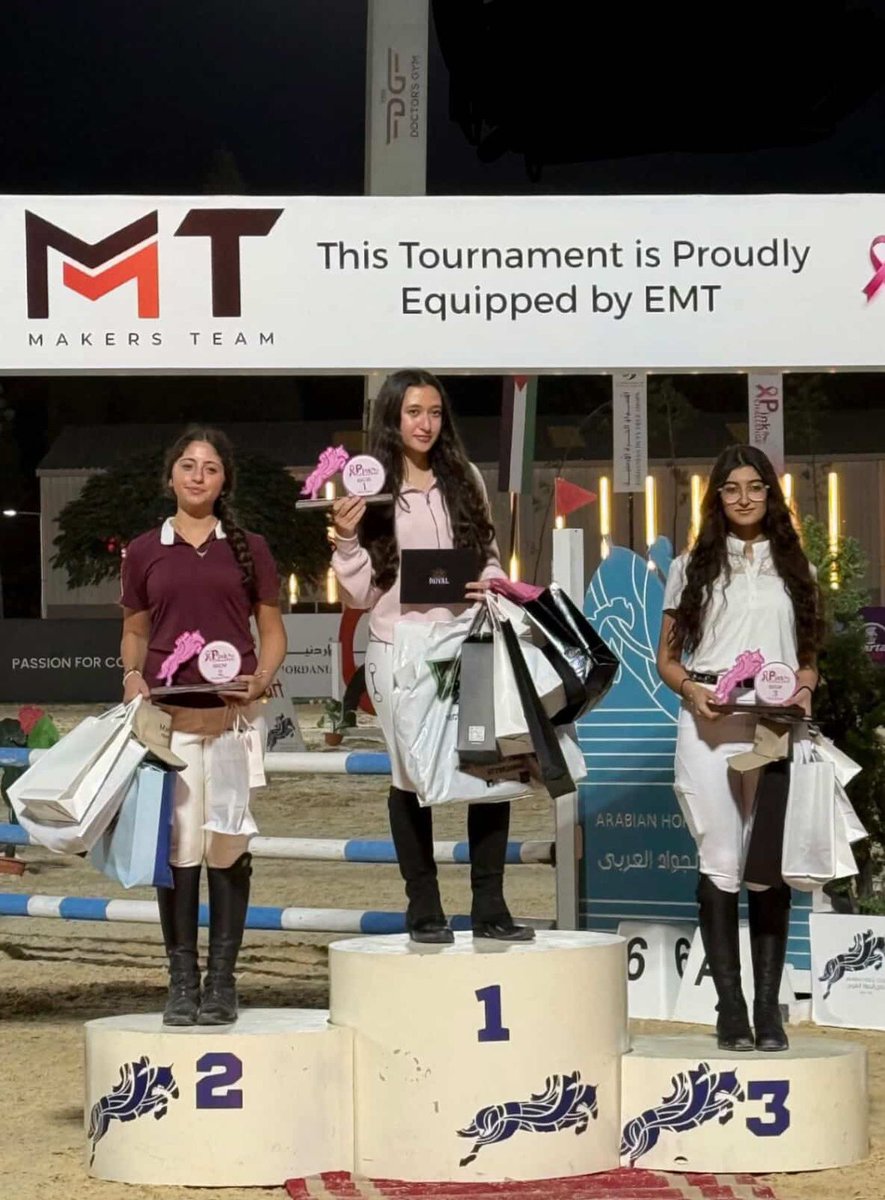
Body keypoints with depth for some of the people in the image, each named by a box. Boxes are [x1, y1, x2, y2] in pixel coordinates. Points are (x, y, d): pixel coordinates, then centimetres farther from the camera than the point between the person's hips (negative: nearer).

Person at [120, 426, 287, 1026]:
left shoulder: (248, 549, 9)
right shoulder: (144, 552, 10)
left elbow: (273, 632, 11)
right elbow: (134, 632, 17)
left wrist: (260, 680, -7)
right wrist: (132, 677, -2)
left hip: (233, 716, 0)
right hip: (167, 717, 0)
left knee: (228, 845, -1)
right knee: (177, 845, -4)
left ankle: (222, 981, 5)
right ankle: (182, 981, 2)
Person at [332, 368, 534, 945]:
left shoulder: (464, 480, 10)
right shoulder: (371, 489, 1)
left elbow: (490, 558, 17)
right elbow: (361, 594, 1)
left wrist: (492, 584, -4)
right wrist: (347, 538, -13)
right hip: (399, 650, -2)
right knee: (412, 776, 1)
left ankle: (489, 907, 3)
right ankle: (424, 909, 11)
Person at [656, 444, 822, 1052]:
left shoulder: (794, 568, 16)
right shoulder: (692, 567, 11)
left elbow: (809, 656, 18)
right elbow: (668, 656, 10)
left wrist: (804, 688, -4)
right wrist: (691, 690, -10)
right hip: (710, 727, -1)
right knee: (721, 864, -3)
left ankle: (768, 1007, 1)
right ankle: (730, 1005, 1)